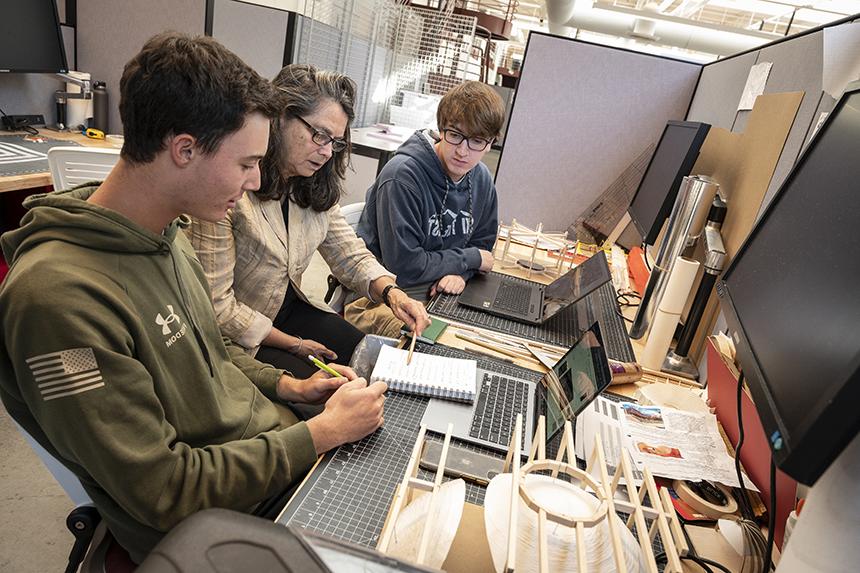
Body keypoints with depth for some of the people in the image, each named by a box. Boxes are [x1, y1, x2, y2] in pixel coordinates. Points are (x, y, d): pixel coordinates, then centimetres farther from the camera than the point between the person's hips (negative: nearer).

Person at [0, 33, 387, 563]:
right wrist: (325, 432, -21)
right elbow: (163, 490, -24)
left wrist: (288, 386, 0)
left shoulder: (167, 233, 0)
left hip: (276, 439, 8)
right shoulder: (57, 295, -28)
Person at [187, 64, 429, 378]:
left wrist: (391, 292, -20)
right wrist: (294, 344, -14)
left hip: (291, 309, 7)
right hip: (242, 339, -7)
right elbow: (217, 305, -22)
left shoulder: (315, 189, 1)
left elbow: (351, 255, 2)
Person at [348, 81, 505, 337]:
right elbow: (404, 267, -21)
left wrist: (459, 273, -10)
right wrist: (470, 259, -10)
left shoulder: (482, 180, 1)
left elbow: (481, 245, 13)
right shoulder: (402, 176, -21)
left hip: (439, 293, 7)